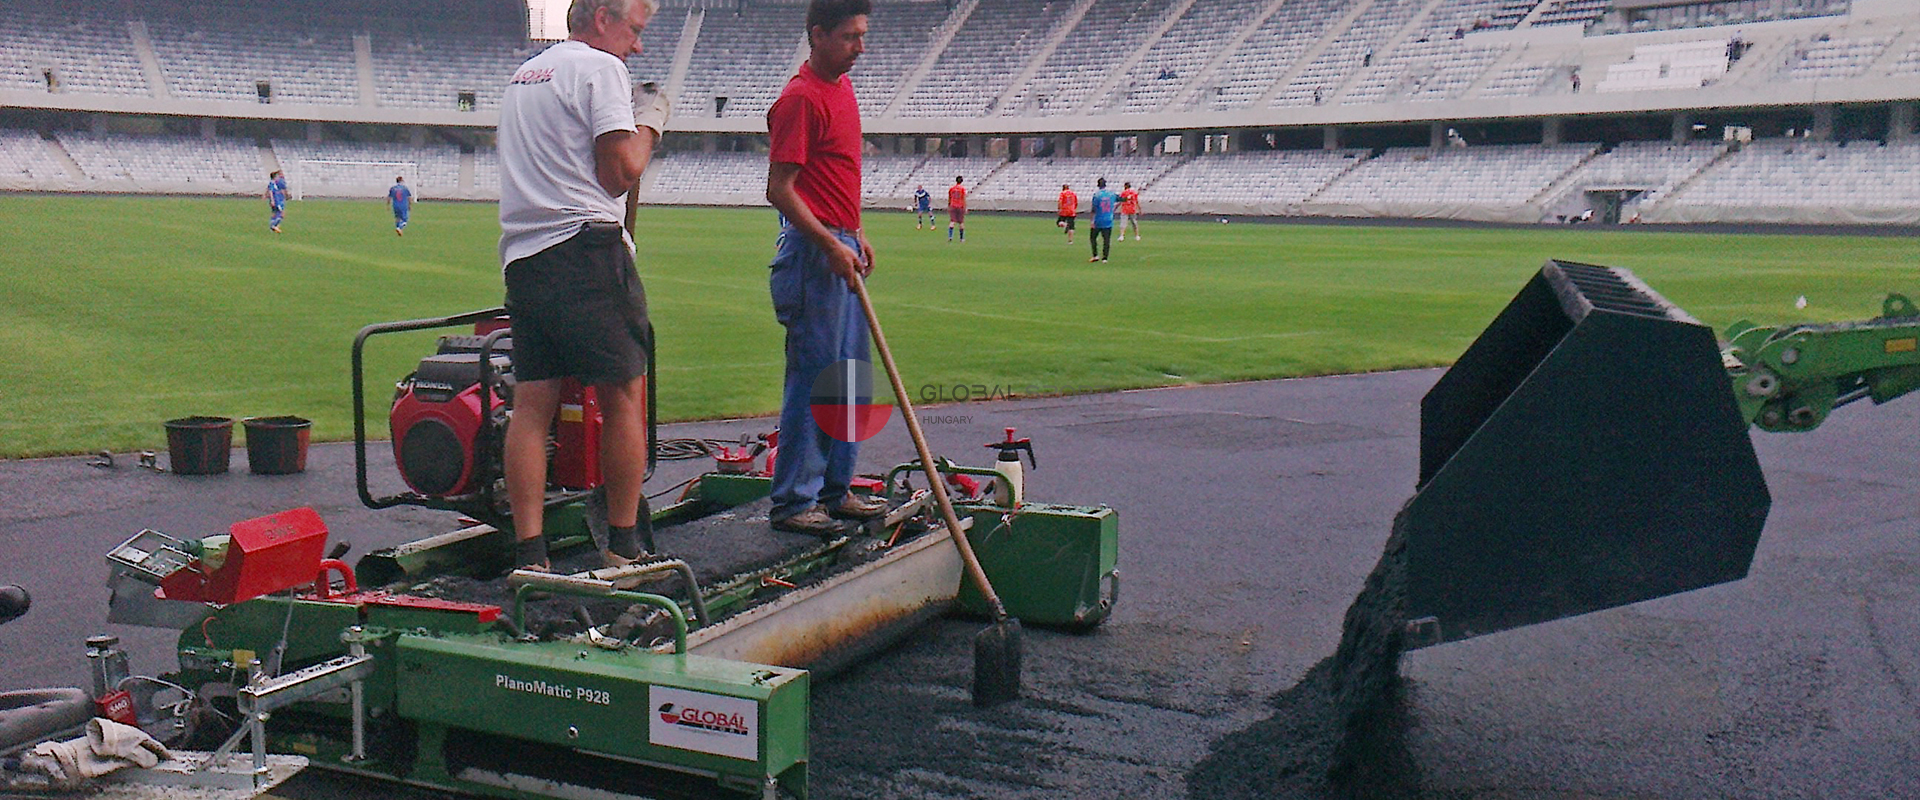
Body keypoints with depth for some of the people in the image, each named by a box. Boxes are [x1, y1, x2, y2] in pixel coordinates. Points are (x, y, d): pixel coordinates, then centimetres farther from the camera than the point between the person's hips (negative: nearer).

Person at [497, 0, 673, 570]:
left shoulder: (523, 74, 24)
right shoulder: (600, 67, -3)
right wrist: (650, 122, 7)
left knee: (531, 405, 3)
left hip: (521, 256, 8)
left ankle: (528, 555, 1)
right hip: (585, 250, -8)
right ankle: (624, 547, 8)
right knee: (624, 394, 2)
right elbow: (620, 171, -9)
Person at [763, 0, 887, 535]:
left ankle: (835, 491, 24)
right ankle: (793, 503, 2)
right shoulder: (800, 98, -15)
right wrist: (832, 245, -22)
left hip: (840, 249, 10)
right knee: (813, 377, -6)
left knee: (848, 374, 14)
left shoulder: (842, 86, 15)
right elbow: (780, 190, -19)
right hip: (813, 252, -10)